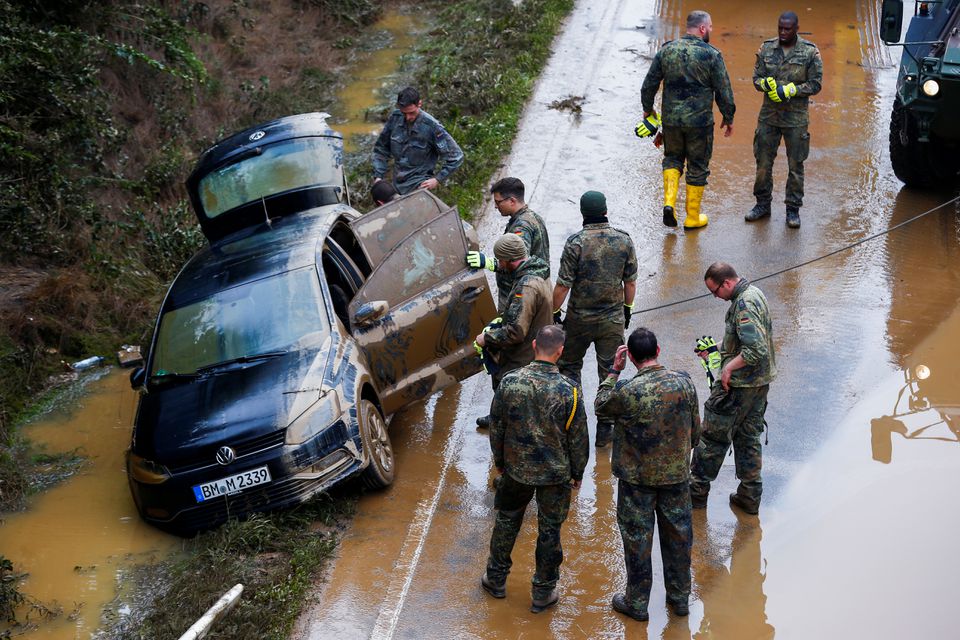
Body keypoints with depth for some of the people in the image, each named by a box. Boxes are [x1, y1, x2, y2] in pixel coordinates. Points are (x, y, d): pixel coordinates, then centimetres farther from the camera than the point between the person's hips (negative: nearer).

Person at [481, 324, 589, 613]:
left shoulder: (510, 382, -14)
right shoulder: (568, 390, -20)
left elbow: (497, 427, -2)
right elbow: (578, 438, -11)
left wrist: (499, 460, 14)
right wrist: (577, 473, 5)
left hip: (516, 469, 2)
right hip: (555, 473, -2)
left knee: (507, 521, 22)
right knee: (549, 530, 13)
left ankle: (496, 579, 35)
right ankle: (543, 592, 24)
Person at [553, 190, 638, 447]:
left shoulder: (575, 243, -17)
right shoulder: (624, 239, -6)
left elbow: (562, 286, -14)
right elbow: (630, 281, 2)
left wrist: (554, 312, 1)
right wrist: (627, 308, 17)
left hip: (580, 318, -2)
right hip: (613, 319, 2)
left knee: (570, 365, 19)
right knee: (610, 372, 10)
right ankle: (604, 429, 16)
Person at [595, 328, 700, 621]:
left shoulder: (628, 391, -24)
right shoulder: (684, 382, -11)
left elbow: (601, 406, -2)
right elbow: (695, 428, 1)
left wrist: (614, 371, 0)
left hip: (637, 478, -3)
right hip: (676, 474, 4)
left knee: (637, 538, 12)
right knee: (677, 534, 18)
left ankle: (637, 603, 24)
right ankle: (680, 597, 33)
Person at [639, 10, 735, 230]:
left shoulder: (666, 51, 0)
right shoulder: (711, 55, -10)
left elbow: (649, 84, 6)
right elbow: (724, 91, -6)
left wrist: (648, 109, 22)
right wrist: (728, 118, 8)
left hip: (671, 119, 3)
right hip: (700, 121, -3)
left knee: (672, 158, 23)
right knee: (698, 167, 11)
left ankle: (669, 202, 3)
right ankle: (693, 218, 19)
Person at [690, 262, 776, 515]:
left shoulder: (744, 304, -24)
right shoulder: (754, 293, 8)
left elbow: (756, 350, -31)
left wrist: (729, 367, -21)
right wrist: (717, 350, 16)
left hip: (739, 384, -10)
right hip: (760, 381, 10)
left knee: (713, 436, 5)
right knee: (748, 438, 17)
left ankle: (697, 490, 17)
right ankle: (750, 496, 23)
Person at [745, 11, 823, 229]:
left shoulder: (810, 52, -5)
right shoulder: (766, 48, 3)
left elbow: (815, 84, -5)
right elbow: (756, 78, 6)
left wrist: (789, 90, -17)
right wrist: (767, 84, -17)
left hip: (796, 118, -2)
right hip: (768, 115, 2)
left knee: (795, 165, 4)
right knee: (763, 162, 7)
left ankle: (793, 209, 13)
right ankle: (763, 204, 22)